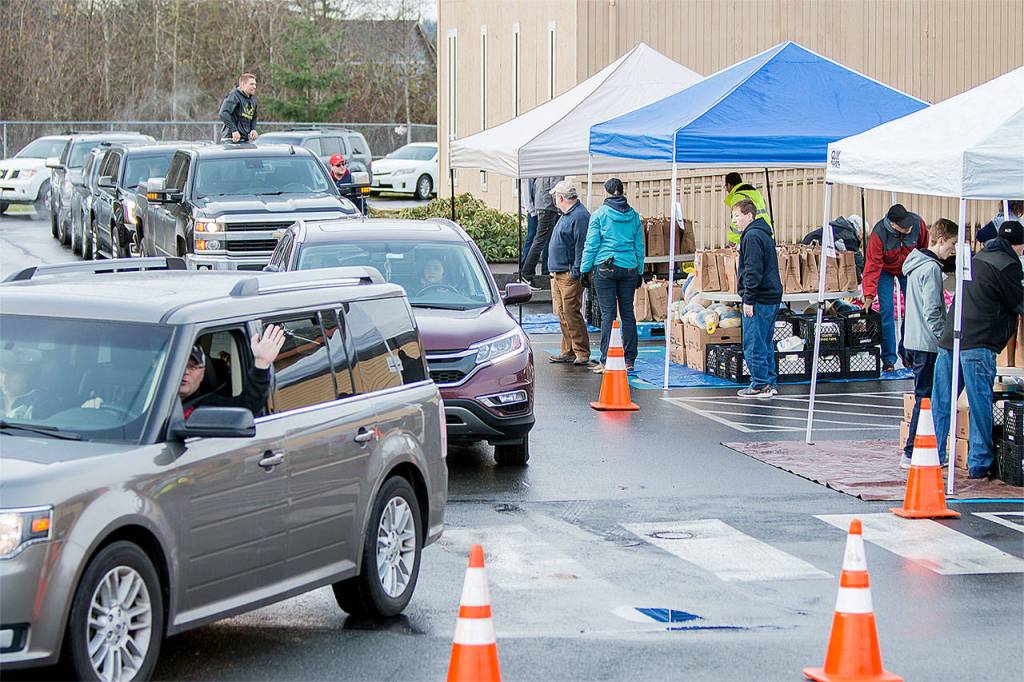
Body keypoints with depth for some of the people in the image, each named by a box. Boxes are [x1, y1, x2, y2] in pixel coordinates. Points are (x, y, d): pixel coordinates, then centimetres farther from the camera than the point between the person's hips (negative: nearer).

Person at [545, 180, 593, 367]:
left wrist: (576, 271, -22)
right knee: (562, 313, 11)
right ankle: (568, 351, 17)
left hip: (570, 275, -10)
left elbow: (581, 246, -19)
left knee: (571, 313, -11)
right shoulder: (565, 216, 19)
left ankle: (582, 353, -8)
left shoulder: (580, 216, -14)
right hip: (557, 273, 10)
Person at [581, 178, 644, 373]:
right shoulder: (633, 215, 8)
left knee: (608, 314, -4)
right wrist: (640, 272, 19)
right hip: (629, 268, 3)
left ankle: (606, 361, -6)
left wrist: (584, 269, 3)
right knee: (628, 313, 7)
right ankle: (629, 359, 10)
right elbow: (639, 246, 13)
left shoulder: (599, 214, -3)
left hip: (606, 267, -3)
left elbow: (591, 244, -3)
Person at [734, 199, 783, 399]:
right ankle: (769, 384, 17)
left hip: (759, 300, -10)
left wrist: (748, 299, -18)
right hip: (772, 298, 10)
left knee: (754, 344, -5)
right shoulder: (764, 234, 18)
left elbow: (753, 271, -20)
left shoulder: (752, 236, -13)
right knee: (766, 343, 14)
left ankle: (760, 385, -3)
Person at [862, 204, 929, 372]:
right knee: (887, 311, -10)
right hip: (885, 270, -3)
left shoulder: (918, 224, -25)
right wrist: (869, 296, -33)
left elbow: (923, 248, -3)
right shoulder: (878, 234, -33)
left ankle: (906, 351, 15)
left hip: (909, 268, 3)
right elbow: (872, 266, -30)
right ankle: (888, 359, -3)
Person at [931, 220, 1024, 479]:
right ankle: (979, 463, 2)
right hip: (977, 345, -7)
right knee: (981, 406, -1)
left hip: (949, 340, 7)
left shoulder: (976, 259, 18)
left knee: (940, 404, 9)